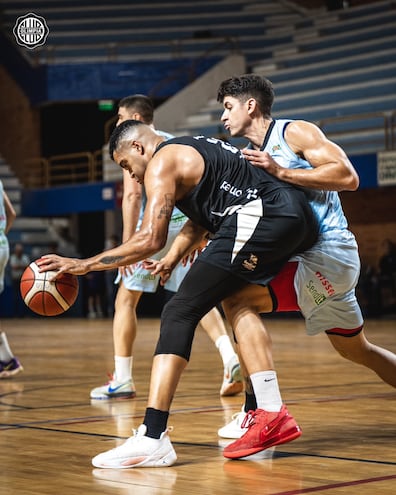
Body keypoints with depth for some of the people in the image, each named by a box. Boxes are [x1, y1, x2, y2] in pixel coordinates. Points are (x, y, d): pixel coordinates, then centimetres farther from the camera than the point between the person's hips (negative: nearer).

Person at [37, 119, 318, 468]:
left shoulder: (162, 161, 2)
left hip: (259, 217, -10)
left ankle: (153, 439, -18)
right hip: (301, 217, 10)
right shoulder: (196, 149, 31)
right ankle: (272, 416, 25)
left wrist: (84, 265, -2)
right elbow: (200, 220, 39)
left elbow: (151, 240, -7)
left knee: (179, 314, -9)